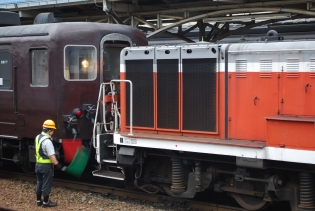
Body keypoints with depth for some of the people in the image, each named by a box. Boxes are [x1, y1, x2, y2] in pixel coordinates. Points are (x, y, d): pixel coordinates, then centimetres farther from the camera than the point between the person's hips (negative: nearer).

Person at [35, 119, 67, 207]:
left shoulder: (38, 137, 5)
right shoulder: (47, 141, -23)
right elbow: (51, 156, -26)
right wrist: (59, 166, -24)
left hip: (38, 164, 8)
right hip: (46, 165, -8)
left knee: (39, 183, 18)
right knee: (46, 184, 3)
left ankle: (39, 200, 27)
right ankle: (46, 202, 12)